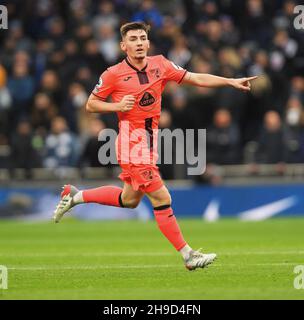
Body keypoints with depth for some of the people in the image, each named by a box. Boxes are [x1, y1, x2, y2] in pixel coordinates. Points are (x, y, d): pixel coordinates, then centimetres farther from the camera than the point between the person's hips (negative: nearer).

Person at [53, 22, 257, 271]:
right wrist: (118, 106, -16)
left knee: (129, 200, 21)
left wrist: (230, 82, -6)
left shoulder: (160, 65, 4)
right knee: (162, 198, -9)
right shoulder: (114, 74, -9)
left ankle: (75, 196, 37)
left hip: (150, 141, 7)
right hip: (132, 142, -7)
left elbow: (195, 78, 2)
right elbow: (91, 105, 1)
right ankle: (187, 255, -3)